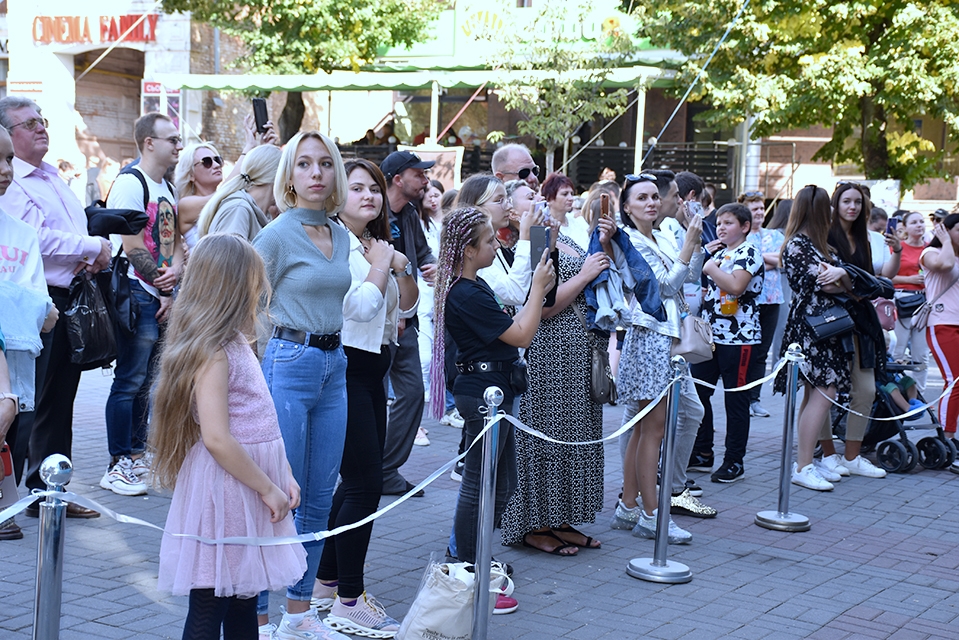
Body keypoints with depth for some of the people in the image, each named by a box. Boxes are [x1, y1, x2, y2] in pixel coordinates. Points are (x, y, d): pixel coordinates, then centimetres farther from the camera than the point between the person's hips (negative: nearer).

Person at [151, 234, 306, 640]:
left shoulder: (236, 343, 12)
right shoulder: (213, 351, -16)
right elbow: (217, 439, -23)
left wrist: (284, 476, 8)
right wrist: (268, 488, -16)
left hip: (253, 487, 9)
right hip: (225, 489, -9)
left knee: (243, 604, 16)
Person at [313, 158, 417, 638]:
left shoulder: (377, 244, 16)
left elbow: (406, 307, 18)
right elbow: (360, 306, -22)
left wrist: (401, 269, 1)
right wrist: (380, 265, -7)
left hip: (372, 373, 10)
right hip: (345, 369, -10)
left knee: (359, 482, 13)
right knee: (364, 484, -9)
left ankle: (326, 584, 24)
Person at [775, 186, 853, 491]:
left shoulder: (821, 246, 18)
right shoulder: (796, 245, -10)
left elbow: (846, 284, 11)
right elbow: (825, 285, -18)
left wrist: (841, 274, -9)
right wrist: (841, 278, 0)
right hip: (808, 326, -10)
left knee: (814, 394, 9)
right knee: (824, 392, -15)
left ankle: (804, 463, 13)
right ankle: (803, 467, -14)